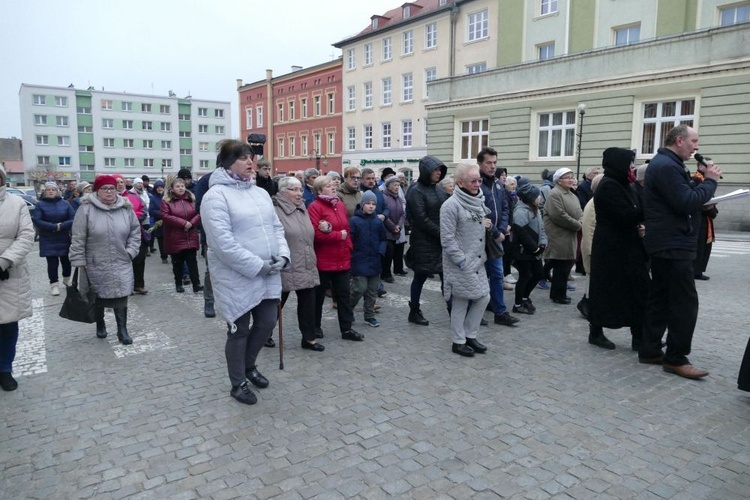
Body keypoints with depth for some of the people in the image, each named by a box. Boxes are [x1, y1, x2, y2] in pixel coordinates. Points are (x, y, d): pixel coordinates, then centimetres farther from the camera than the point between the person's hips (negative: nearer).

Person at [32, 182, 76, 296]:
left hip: (64, 239, 2)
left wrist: (61, 226, -18)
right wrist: (54, 227, -20)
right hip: (48, 241, -1)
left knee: (66, 260, 9)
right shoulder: (40, 204, -2)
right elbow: (37, 221, -12)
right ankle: (54, 284, 9)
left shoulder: (65, 203, 2)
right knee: (52, 262, -3)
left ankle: (67, 279, 32)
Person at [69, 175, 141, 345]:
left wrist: (130, 252, -1)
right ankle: (100, 325, 36)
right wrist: (79, 262, -10)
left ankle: (122, 330, 10)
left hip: (120, 264, 1)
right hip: (96, 265, -1)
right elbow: (78, 239, -9)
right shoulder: (86, 209, -11)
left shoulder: (126, 208, -1)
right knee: (98, 298, 15)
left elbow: (135, 232, 8)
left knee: (121, 297, 0)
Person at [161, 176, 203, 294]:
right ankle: (178, 284, 21)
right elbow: (165, 216, -14)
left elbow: (199, 213, 3)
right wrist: (183, 223, -19)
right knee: (177, 263, 9)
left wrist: (191, 223, -15)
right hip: (174, 238, -2)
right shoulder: (166, 200, -2)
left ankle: (196, 285, -1)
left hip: (191, 237, 2)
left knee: (192, 262, 0)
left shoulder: (191, 199, 8)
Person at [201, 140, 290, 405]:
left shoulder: (261, 193, 11)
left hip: (267, 275, 7)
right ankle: (238, 383, 27)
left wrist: (282, 254, -5)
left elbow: (277, 227, 13)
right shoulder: (216, 195, -13)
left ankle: (249, 365, 41)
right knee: (239, 331, 7)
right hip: (237, 278, -7)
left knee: (267, 323, 15)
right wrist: (257, 265, -21)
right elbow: (223, 243, -22)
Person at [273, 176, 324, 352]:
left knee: (308, 303, 10)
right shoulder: (275, 211, -14)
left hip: (306, 267, 7)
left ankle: (309, 338, 21)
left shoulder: (302, 209, 12)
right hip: (285, 268, -7)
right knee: (276, 303, 10)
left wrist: (312, 259, 22)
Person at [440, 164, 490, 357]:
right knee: (461, 303, 3)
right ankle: (458, 342, 19)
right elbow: (447, 239, -19)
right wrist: (462, 261, -18)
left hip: (477, 262, 8)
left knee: (483, 298, 11)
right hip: (460, 264, -8)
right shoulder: (451, 205, -16)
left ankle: (470, 336, 27)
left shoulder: (478, 202, 10)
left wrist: (486, 225, 5)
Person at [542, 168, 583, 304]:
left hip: (570, 237, 9)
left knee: (566, 266, 12)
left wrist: (580, 223, -6)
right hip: (559, 238, -9)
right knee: (561, 267, -4)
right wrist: (577, 225, -14)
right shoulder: (555, 194, -13)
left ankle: (558, 293, 23)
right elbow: (559, 216, -22)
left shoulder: (572, 195, 19)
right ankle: (559, 295, 7)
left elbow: (580, 213, 17)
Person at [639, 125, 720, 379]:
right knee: (685, 302, -7)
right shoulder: (666, 166, -16)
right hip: (673, 245, -11)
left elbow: (682, 198, 19)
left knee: (660, 299, 12)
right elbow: (687, 203, -23)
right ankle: (676, 358, 0)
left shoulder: (665, 164, 19)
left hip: (665, 244, 11)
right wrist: (710, 181, -10)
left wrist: (700, 184, 4)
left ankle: (650, 350, 18)